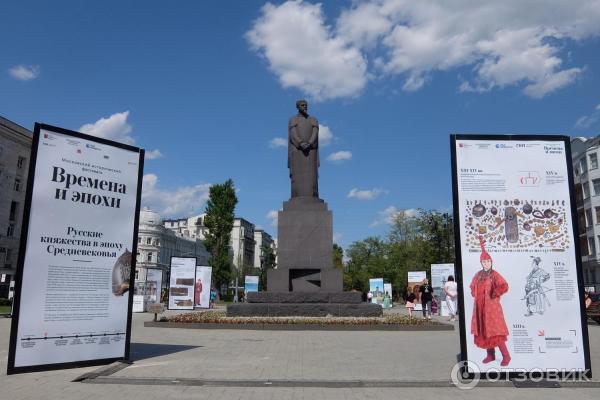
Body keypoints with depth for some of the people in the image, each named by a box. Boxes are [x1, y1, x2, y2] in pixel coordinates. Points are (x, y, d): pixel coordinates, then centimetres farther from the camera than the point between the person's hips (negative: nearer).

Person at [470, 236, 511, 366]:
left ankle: (506, 356, 4)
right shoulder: (478, 274, 8)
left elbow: (504, 287, -21)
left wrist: (494, 294, -15)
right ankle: (491, 355, 21)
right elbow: (472, 287, 23)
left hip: (491, 306, -6)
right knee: (483, 331, 10)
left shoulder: (494, 274, -8)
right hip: (480, 308, 6)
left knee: (494, 331, -6)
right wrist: (476, 295, 8)